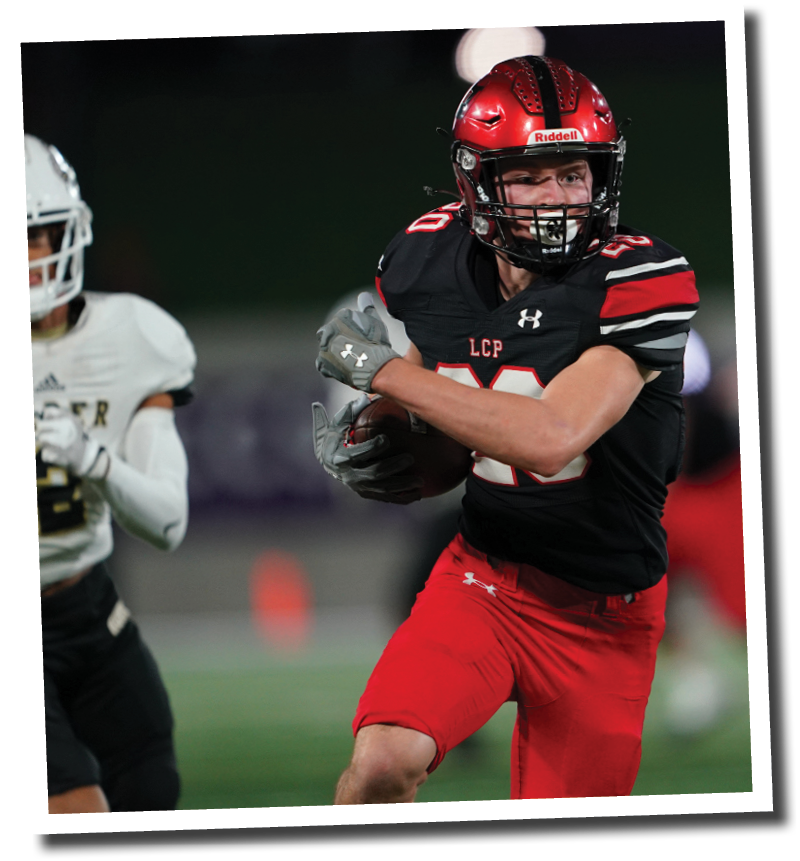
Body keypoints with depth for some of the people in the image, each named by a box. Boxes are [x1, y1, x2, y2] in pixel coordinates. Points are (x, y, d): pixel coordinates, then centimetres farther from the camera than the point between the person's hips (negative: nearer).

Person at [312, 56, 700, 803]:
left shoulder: (640, 279, -20)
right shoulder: (425, 262, -5)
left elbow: (552, 437, -32)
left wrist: (378, 368, -25)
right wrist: (355, 434, -1)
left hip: (603, 614, -2)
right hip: (482, 574, 2)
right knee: (384, 762, -24)